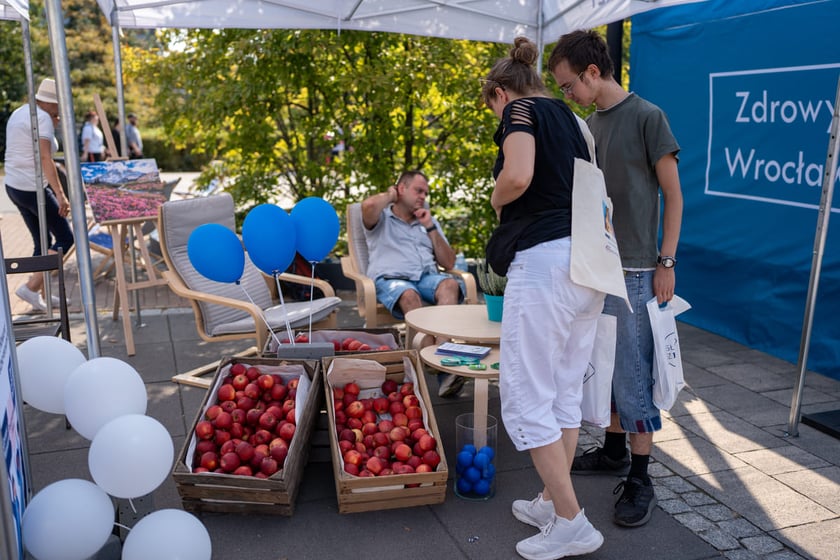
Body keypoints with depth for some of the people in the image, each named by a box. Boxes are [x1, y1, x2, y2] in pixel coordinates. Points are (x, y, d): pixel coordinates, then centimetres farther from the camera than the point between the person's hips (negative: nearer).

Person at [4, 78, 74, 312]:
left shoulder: (19, 113, 15)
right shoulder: (42, 118, -14)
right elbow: (45, 159, -23)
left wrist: (51, 127, 15)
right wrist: (60, 194, -27)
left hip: (14, 186, 10)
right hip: (33, 190, -10)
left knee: (43, 242, 16)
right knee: (65, 237, 0)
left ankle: (40, 293, 20)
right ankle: (31, 286, -3)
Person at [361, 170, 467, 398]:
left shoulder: (429, 221, 29)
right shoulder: (382, 219, 15)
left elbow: (449, 263, 19)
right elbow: (368, 205, -14)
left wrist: (430, 228, 11)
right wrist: (390, 196, 8)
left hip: (427, 277, 4)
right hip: (391, 279, -3)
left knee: (450, 285, -32)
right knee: (409, 296, -39)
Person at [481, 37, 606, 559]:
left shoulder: (520, 109, -1)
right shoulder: (572, 118, 21)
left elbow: (517, 175, -21)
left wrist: (497, 201, 0)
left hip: (546, 258, -9)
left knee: (526, 397, -1)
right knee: (566, 391, 15)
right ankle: (552, 501, 26)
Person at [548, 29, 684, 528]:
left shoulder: (647, 117, -7)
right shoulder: (590, 124, 12)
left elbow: (673, 195, -6)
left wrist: (667, 262, -11)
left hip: (634, 269, -7)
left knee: (633, 375, -3)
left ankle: (640, 481, 7)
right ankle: (615, 450, 30)